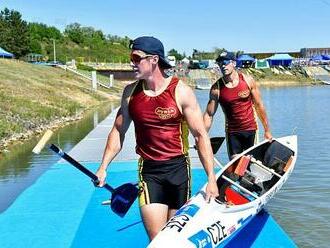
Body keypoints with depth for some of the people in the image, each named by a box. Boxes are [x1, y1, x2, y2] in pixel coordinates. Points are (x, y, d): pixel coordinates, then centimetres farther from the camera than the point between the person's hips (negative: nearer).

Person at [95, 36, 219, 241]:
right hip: (148, 171, 2)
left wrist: (211, 179, -11)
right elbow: (119, 131, 11)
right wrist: (103, 167, 5)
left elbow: (201, 135, -8)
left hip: (178, 168, -1)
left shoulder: (181, 91, -9)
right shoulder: (131, 92, 2)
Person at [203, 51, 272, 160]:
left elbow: (259, 105, 2)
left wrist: (267, 130, 4)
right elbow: (209, 114, -7)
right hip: (232, 132, 0)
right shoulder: (216, 88, -7)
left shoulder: (248, 80, -4)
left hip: (251, 129, 1)